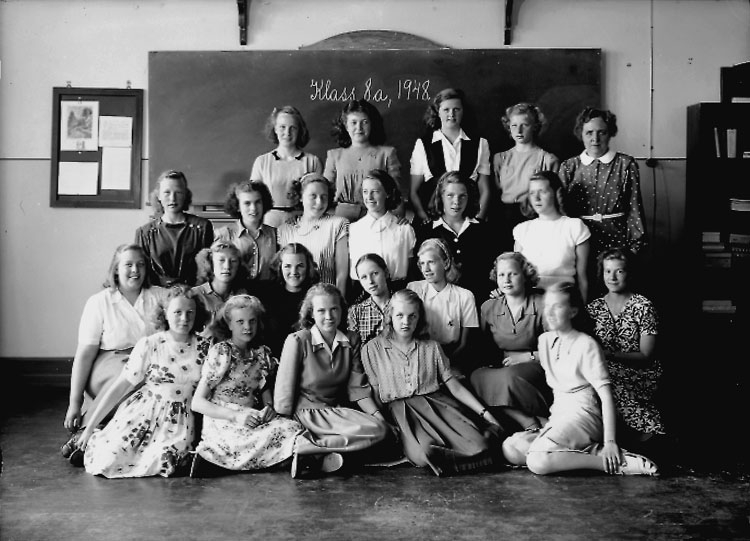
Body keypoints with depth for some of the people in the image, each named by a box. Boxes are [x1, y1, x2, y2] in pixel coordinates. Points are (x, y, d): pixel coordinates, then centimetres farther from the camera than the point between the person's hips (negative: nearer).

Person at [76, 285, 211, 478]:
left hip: (181, 419, 1)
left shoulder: (204, 348, 0)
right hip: (143, 412, -1)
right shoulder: (149, 345, -5)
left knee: (163, 462, -26)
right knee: (108, 461, -16)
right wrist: (90, 427, -3)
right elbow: (119, 387, -3)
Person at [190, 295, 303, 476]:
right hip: (222, 421, -6)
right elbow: (197, 403, -7)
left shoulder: (262, 354, 12)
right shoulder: (220, 352, -3)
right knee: (283, 433, -27)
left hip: (253, 419, 6)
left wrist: (269, 407, -3)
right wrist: (236, 416, -19)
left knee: (293, 427, -22)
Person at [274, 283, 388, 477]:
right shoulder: (297, 341, -12)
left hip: (338, 411, 7)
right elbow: (284, 393, -11)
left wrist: (378, 415, -8)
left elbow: (357, 388, 4)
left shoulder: (351, 341, 4)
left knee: (380, 427, -18)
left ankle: (310, 448, -18)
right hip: (307, 412, -6)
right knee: (375, 431, -21)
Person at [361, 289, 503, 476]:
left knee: (478, 446, -25)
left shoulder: (431, 347, 16)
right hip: (401, 410, -2)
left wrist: (483, 412, 1)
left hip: (437, 403, 2)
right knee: (424, 454, -36)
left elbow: (454, 386, 12)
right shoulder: (372, 349, 10)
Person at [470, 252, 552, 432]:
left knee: (509, 376, -36)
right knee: (477, 376, -28)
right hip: (499, 368, 5)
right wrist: (494, 359, -5)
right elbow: (483, 348, 15)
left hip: (534, 368, -4)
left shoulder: (541, 306, -5)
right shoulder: (488, 308, 7)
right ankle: (531, 422, -30)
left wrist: (527, 356, -9)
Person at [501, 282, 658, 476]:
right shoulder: (544, 340, 10)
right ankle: (592, 452, -15)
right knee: (510, 448, -19)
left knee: (538, 462, -31)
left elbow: (606, 394, -14)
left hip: (582, 413, -7)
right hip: (558, 415, 7)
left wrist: (610, 442, -20)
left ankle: (616, 462, -19)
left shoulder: (586, 344, -10)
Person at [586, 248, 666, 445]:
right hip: (604, 373, 3)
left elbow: (646, 356, -6)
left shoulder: (643, 306, -1)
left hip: (640, 375, -3)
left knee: (612, 387, -34)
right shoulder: (594, 307, 11)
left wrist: (609, 354, -19)